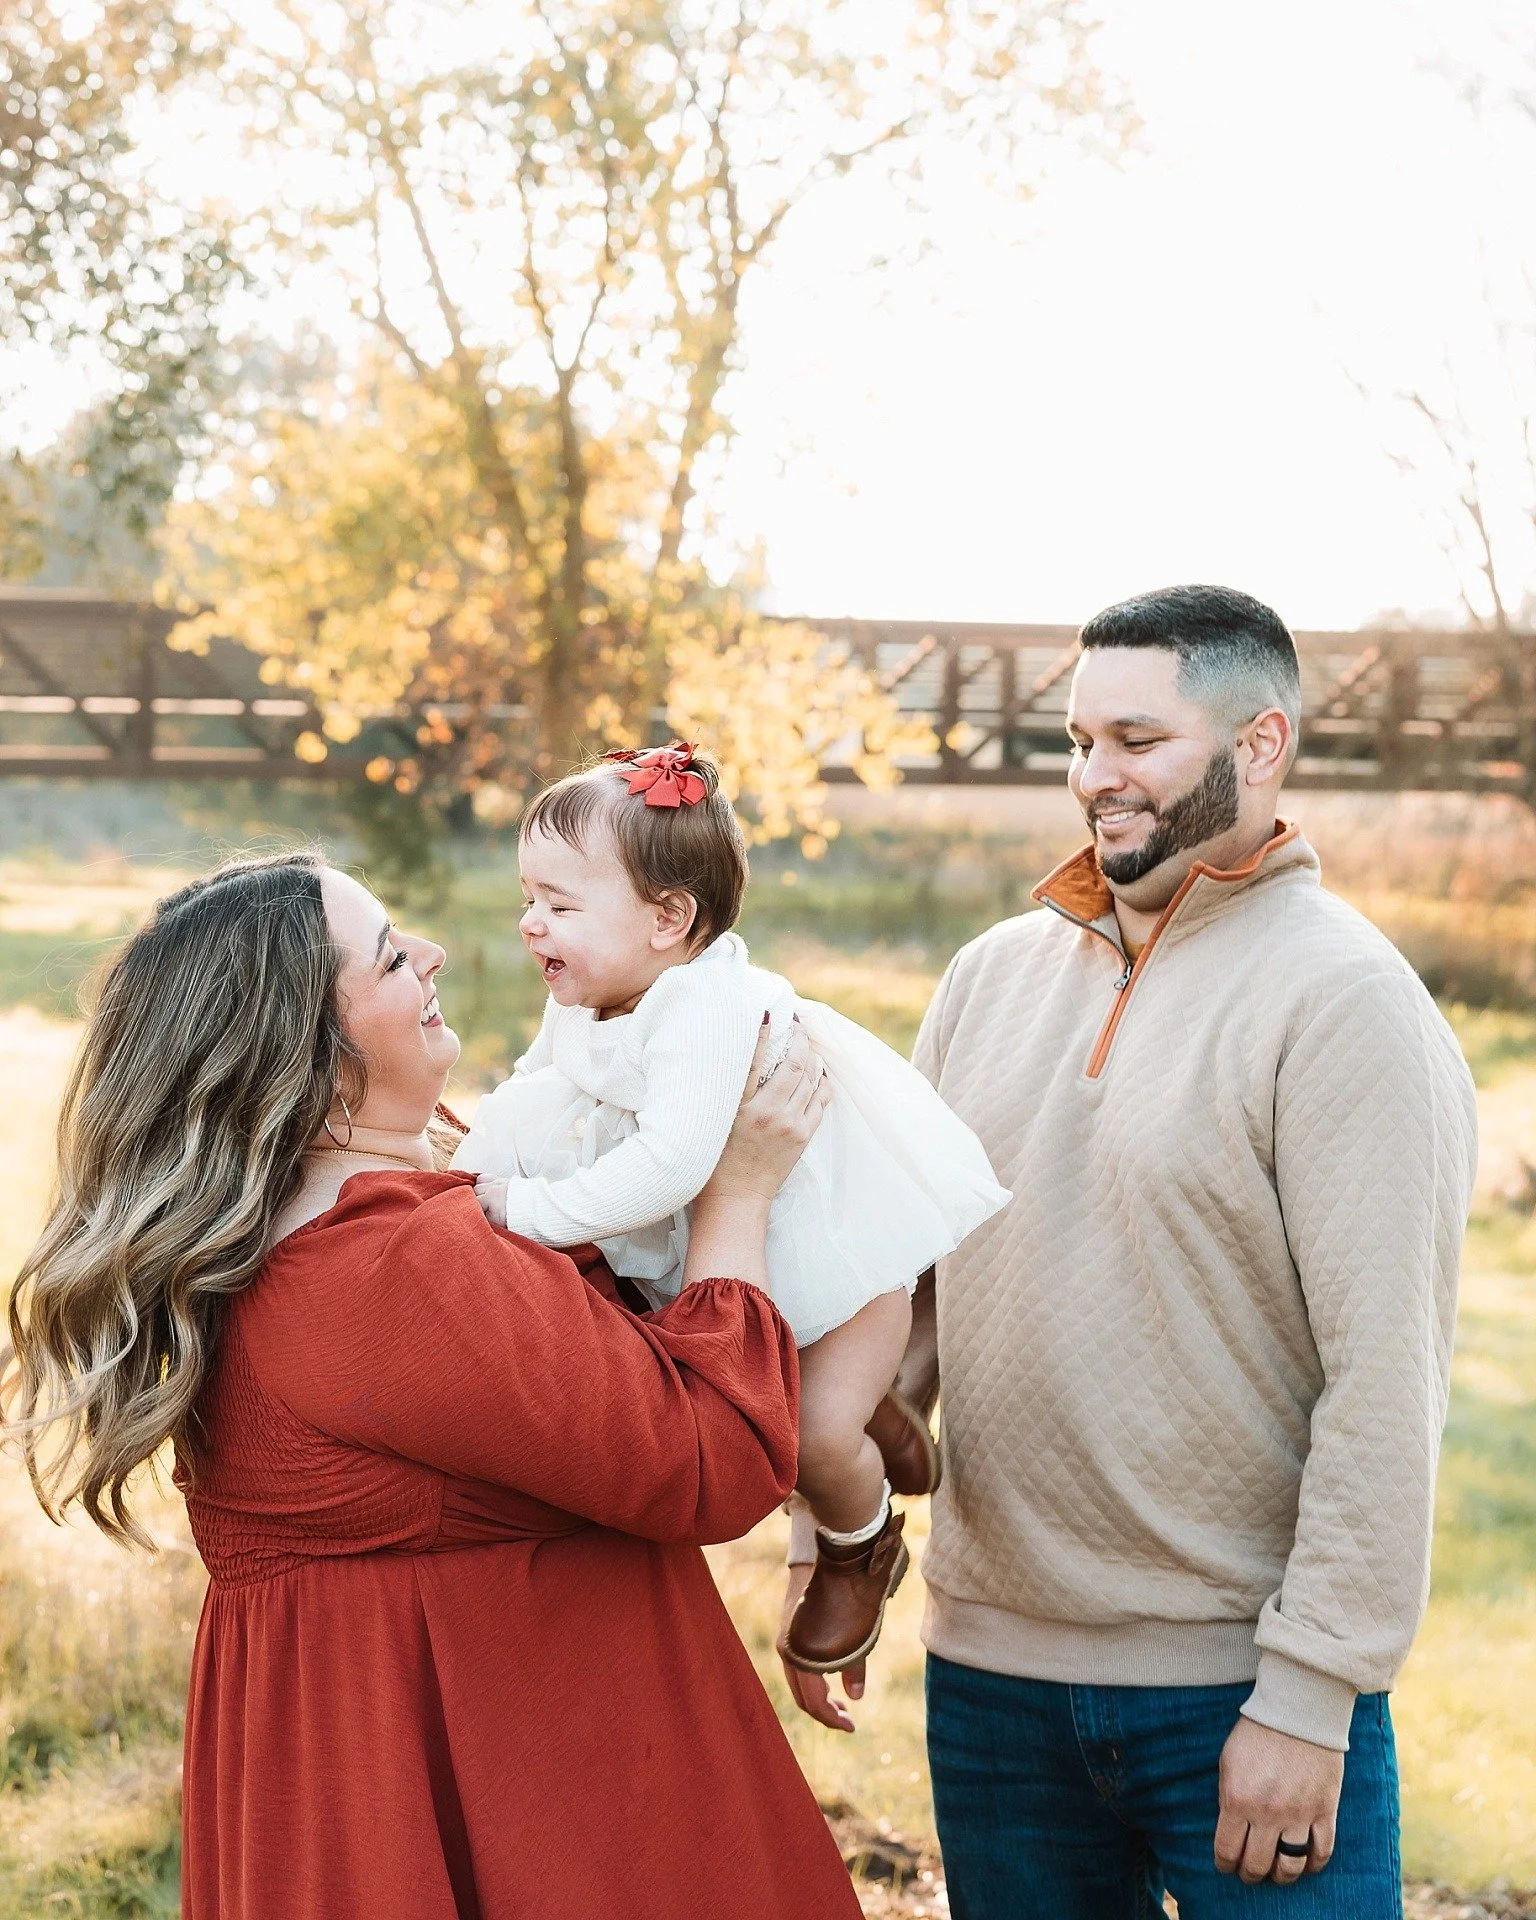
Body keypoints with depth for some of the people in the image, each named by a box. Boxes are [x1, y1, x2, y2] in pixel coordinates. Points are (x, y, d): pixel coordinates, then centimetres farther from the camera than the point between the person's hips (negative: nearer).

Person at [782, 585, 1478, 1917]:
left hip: (1238, 1687, -5)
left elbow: (1386, 1380, -15)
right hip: (989, 1661, 5)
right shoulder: (995, 973, 7)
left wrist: (1312, 1693, -17)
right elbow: (905, 1286, 12)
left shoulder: (1342, 997, -11)